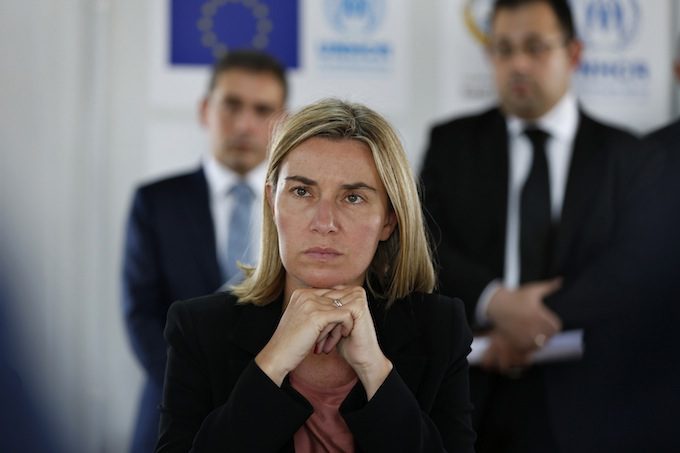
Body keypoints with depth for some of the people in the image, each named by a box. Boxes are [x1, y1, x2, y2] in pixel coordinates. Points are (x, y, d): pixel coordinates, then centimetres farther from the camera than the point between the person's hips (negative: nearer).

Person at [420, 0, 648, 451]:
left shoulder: (622, 155, 4)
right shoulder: (451, 143, 8)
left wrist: (544, 323, -17)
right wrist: (494, 302, -19)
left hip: (570, 399, -1)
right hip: (467, 385, 1)